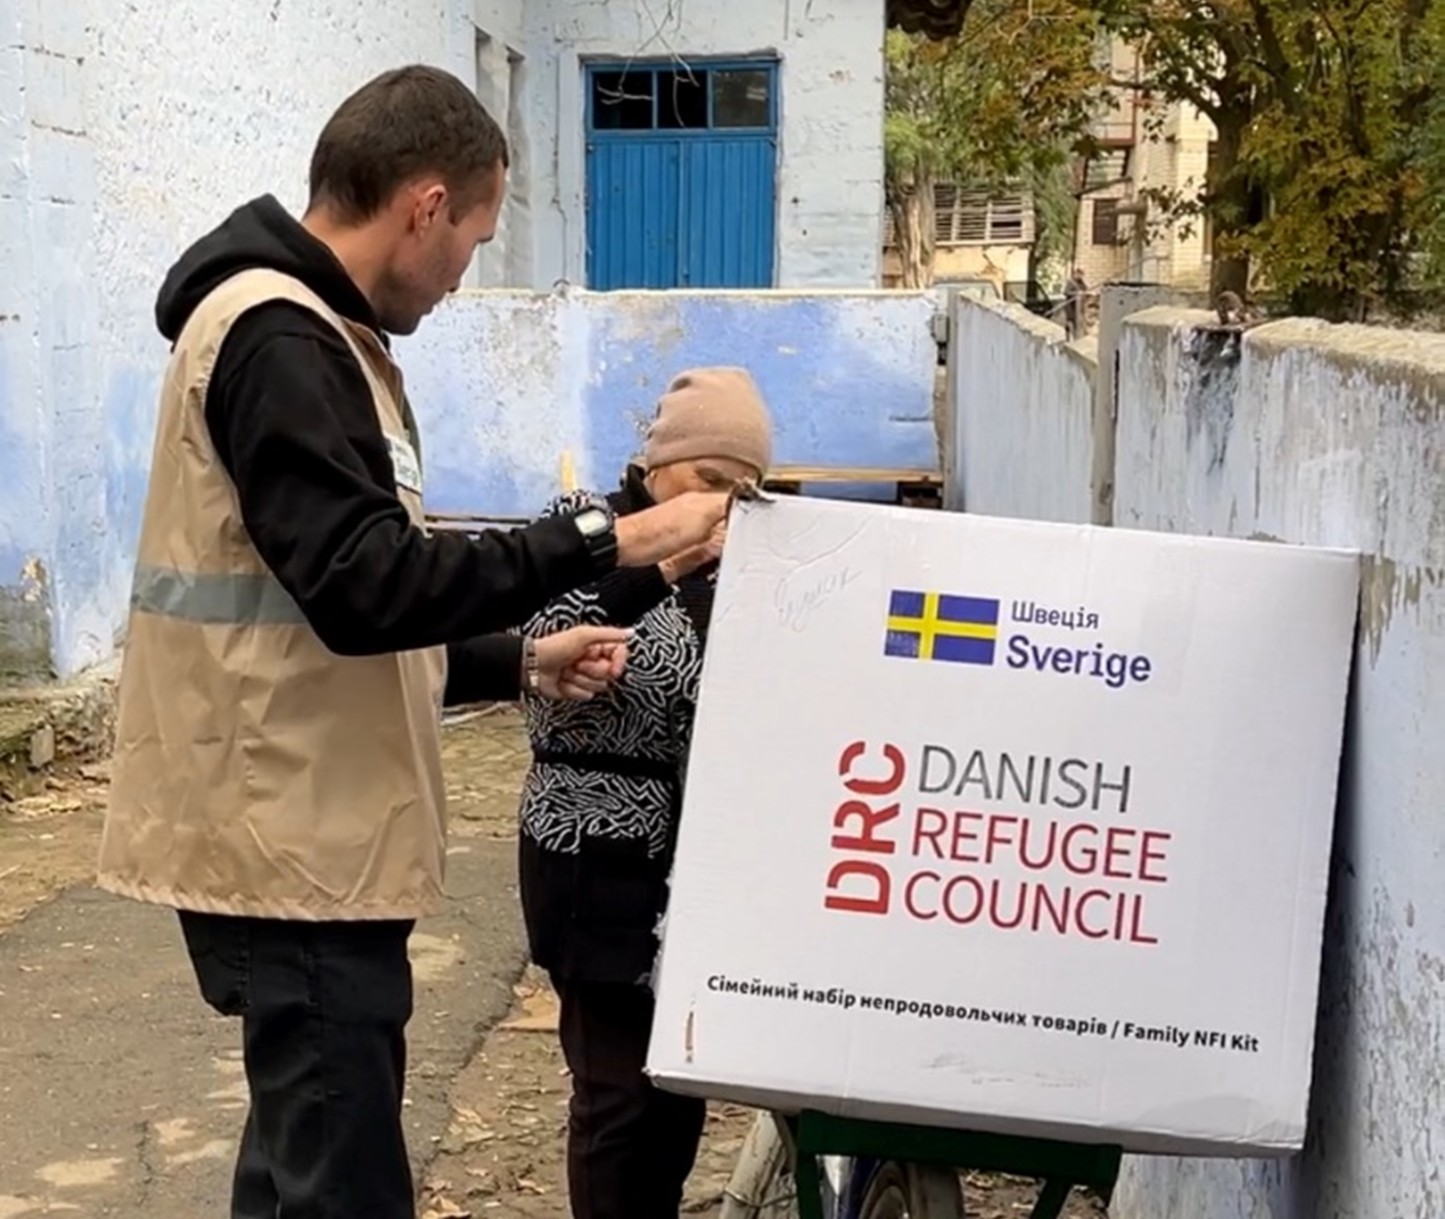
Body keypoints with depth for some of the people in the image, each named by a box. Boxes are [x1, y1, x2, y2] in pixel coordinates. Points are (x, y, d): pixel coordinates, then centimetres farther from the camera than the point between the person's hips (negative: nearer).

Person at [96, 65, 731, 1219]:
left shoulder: (308, 336, 17)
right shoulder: (278, 337, -15)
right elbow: (365, 586, -24)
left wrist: (517, 664, 13)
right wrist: (601, 542, -20)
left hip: (303, 834, 10)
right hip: (294, 843, -10)